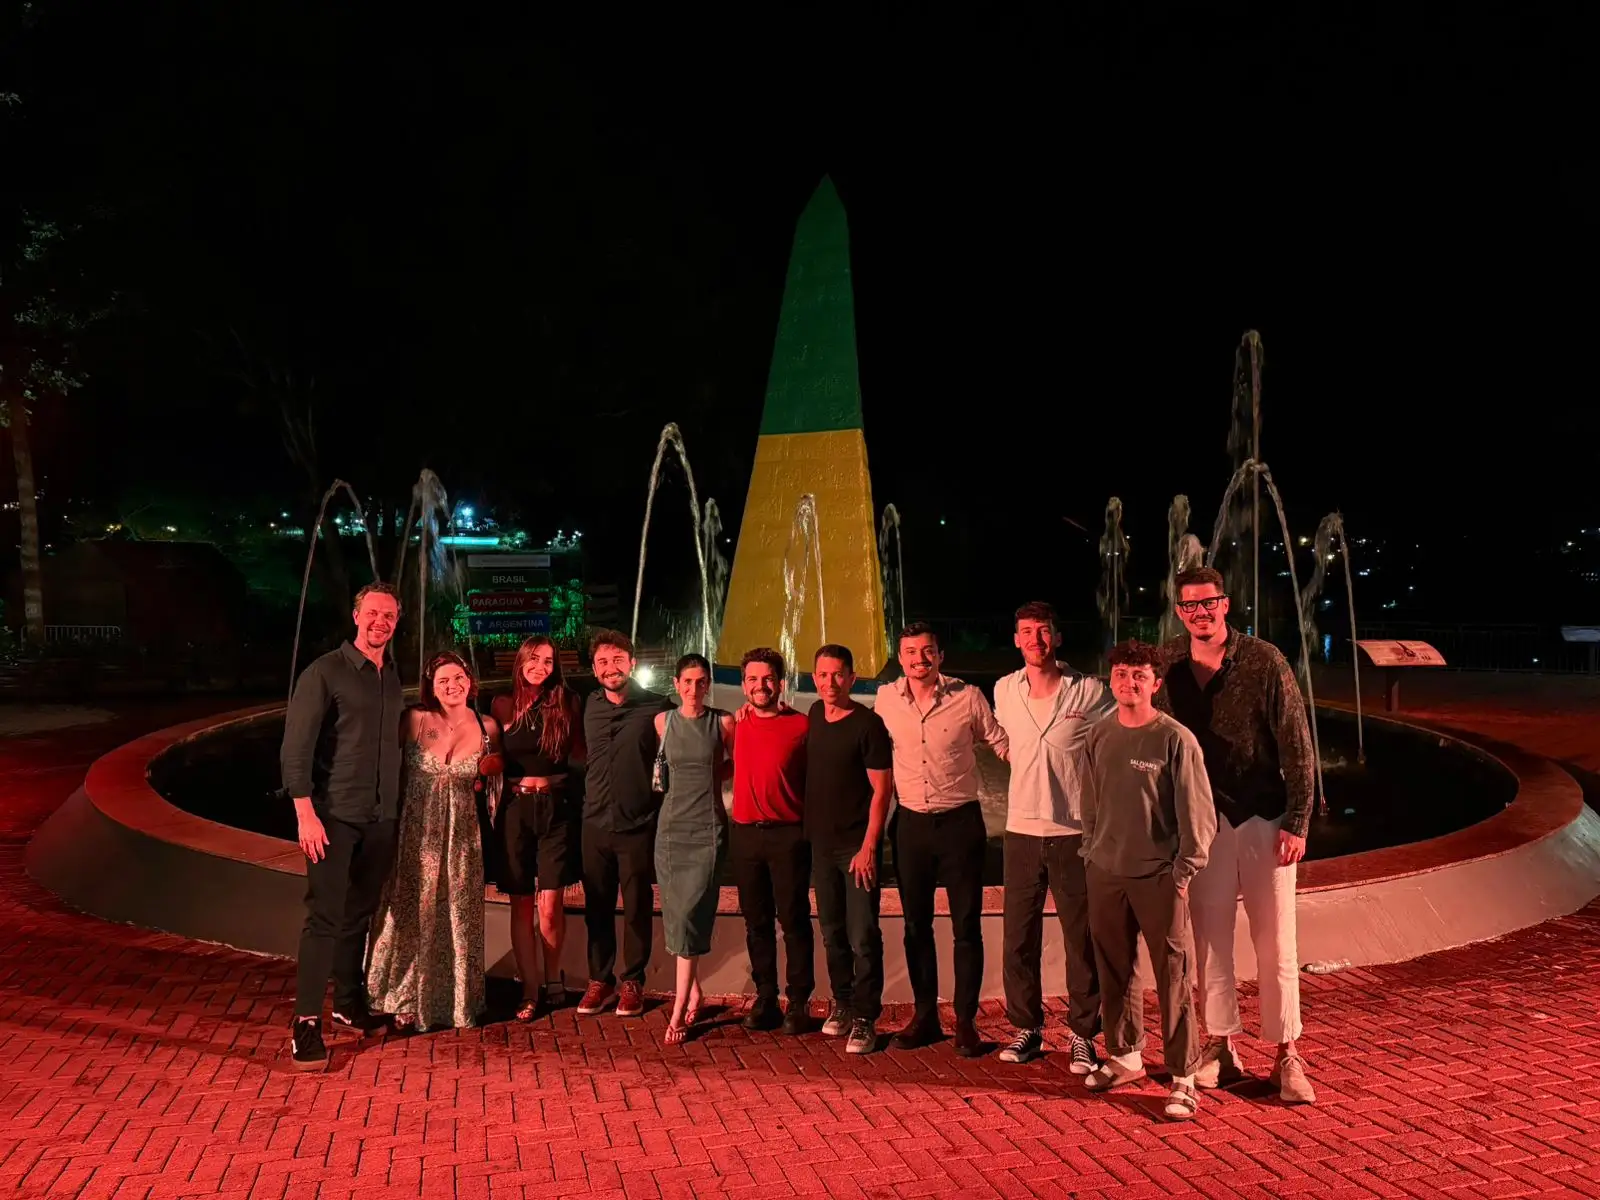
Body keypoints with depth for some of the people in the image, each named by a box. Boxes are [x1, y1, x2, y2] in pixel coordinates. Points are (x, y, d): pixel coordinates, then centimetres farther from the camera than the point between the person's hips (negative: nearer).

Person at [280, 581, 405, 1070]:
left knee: (361, 914, 14)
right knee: (325, 916, -6)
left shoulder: (395, 678, 10)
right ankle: (306, 1023, 0)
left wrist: (398, 809, 10)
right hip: (335, 815, -5)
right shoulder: (324, 672, -7)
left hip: (381, 818, 5)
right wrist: (305, 813, -17)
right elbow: (295, 747, -11)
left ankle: (349, 1003, 29)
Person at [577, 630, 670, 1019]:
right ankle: (600, 981, 24)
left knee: (637, 909, 6)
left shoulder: (655, 707, -8)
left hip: (638, 825, -4)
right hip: (595, 823, 4)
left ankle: (633, 983, 20)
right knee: (597, 908, 11)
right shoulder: (589, 706, 7)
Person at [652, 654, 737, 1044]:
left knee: (691, 914, -10)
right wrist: (693, 777, 6)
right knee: (676, 913, 7)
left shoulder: (723, 723, -1)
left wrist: (709, 776, 2)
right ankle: (693, 991, 25)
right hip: (671, 825, 3)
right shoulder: (663, 721, 4)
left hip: (709, 828, -3)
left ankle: (680, 1011, -5)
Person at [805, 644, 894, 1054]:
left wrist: (868, 847, -16)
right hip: (821, 843, 6)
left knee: (863, 936, -4)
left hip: (858, 846, -6)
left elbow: (881, 789, -13)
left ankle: (864, 1018, 4)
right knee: (832, 931, 14)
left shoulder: (867, 724, -13)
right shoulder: (814, 714, 5)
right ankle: (842, 1002, 28)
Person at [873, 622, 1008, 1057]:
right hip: (911, 823, 3)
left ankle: (966, 1021, 14)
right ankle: (924, 1015, 24)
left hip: (960, 821, -3)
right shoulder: (886, 698, 0)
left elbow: (1003, 744, 2)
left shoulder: (967, 697, -7)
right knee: (916, 925, 11)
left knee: (966, 926, 3)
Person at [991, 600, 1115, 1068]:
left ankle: (1082, 1035, 17)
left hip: (1074, 831, -3)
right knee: (1019, 937, 8)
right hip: (1021, 830, 3)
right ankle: (1025, 1028, 23)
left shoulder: (1090, 692, -7)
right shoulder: (1004, 691, 4)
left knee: (1082, 940, 4)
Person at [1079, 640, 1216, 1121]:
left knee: (1174, 978, -1)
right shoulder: (1099, 737, 6)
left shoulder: (1176, 740, -9)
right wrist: (1092, 852, 12)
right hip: (1106, 874, 5)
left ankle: (1184, 1078, 9)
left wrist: (1184, 870, -9)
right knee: (1115, 971, 15)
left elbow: (1197, 812, -7)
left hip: (1159, 877, -5)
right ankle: (1124, 1055, 32)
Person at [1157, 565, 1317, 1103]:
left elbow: (1298, 747, -7)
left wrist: (1297, 822, -10)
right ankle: (1220, 1048, 22)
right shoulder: (1167, 663, -1)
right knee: (1209, 940, 9)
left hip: (1264, 819, -3)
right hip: (1201, 822, 3)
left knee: (1275, 944, 3)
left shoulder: (1264, 661, -9)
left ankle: (1287, 1055, 15)